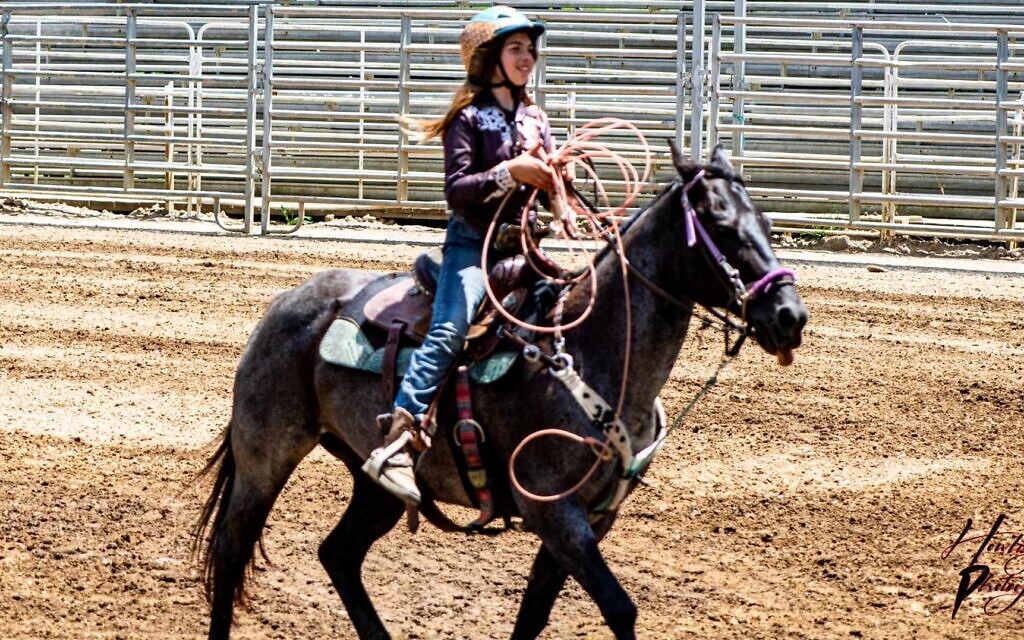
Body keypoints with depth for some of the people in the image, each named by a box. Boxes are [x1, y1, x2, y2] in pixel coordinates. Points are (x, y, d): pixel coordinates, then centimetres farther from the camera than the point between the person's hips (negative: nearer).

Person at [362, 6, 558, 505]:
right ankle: (397, 439, -35)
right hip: (472, 241, -7)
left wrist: (552, 175, -1)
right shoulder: (469, 118, -5)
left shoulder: (534, 119, 14)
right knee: (449, 329, -26)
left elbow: (547, 180, 22)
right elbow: (457, 192, -13)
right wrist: (510, 172, -24)